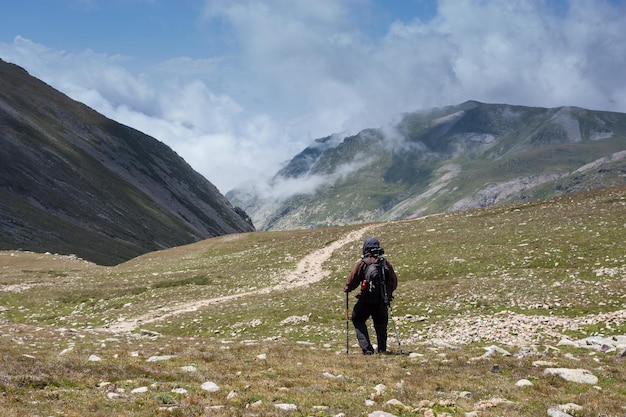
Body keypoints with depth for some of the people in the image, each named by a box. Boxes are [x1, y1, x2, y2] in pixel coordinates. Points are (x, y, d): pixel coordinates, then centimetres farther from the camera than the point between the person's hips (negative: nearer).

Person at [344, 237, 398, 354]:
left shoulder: (362, 263, -7)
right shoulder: (386, 263, 4)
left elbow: (352, 281, -4)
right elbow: (394, 282, 10)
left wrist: (346, 289, 16)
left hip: (366, 300, -3)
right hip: (382, 301, 3)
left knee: (358, 321, 12)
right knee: (381, 324, 18)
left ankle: (367, 348, 0)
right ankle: (382, 349, 11)